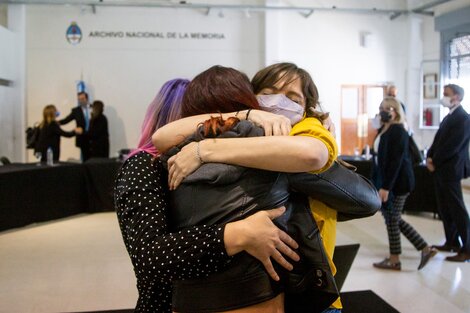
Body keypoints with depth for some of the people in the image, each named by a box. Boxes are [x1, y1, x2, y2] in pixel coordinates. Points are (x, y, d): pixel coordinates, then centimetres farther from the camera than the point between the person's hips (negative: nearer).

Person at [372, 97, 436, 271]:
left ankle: (394, 260, 17)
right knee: (394, 219, 14)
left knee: (392, 219, 2)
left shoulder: (398, 131, -16)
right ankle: (425, 248, 22)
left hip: (398, 182, -9)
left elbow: (396, 161, -22)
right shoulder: (385, 130, 11)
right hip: (388, 181, 9)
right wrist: (382, 184, 16)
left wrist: (386, 187, -25)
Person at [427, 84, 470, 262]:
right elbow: (438, 140, 15)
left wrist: (435, 163, -12)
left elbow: (452, 146, -19)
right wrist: (430, 158, -1)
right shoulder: (449, 117, 16)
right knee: (445, 209, 14)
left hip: (451, 170, -9)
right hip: (441, 170, 9)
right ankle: (452, 242, 24)